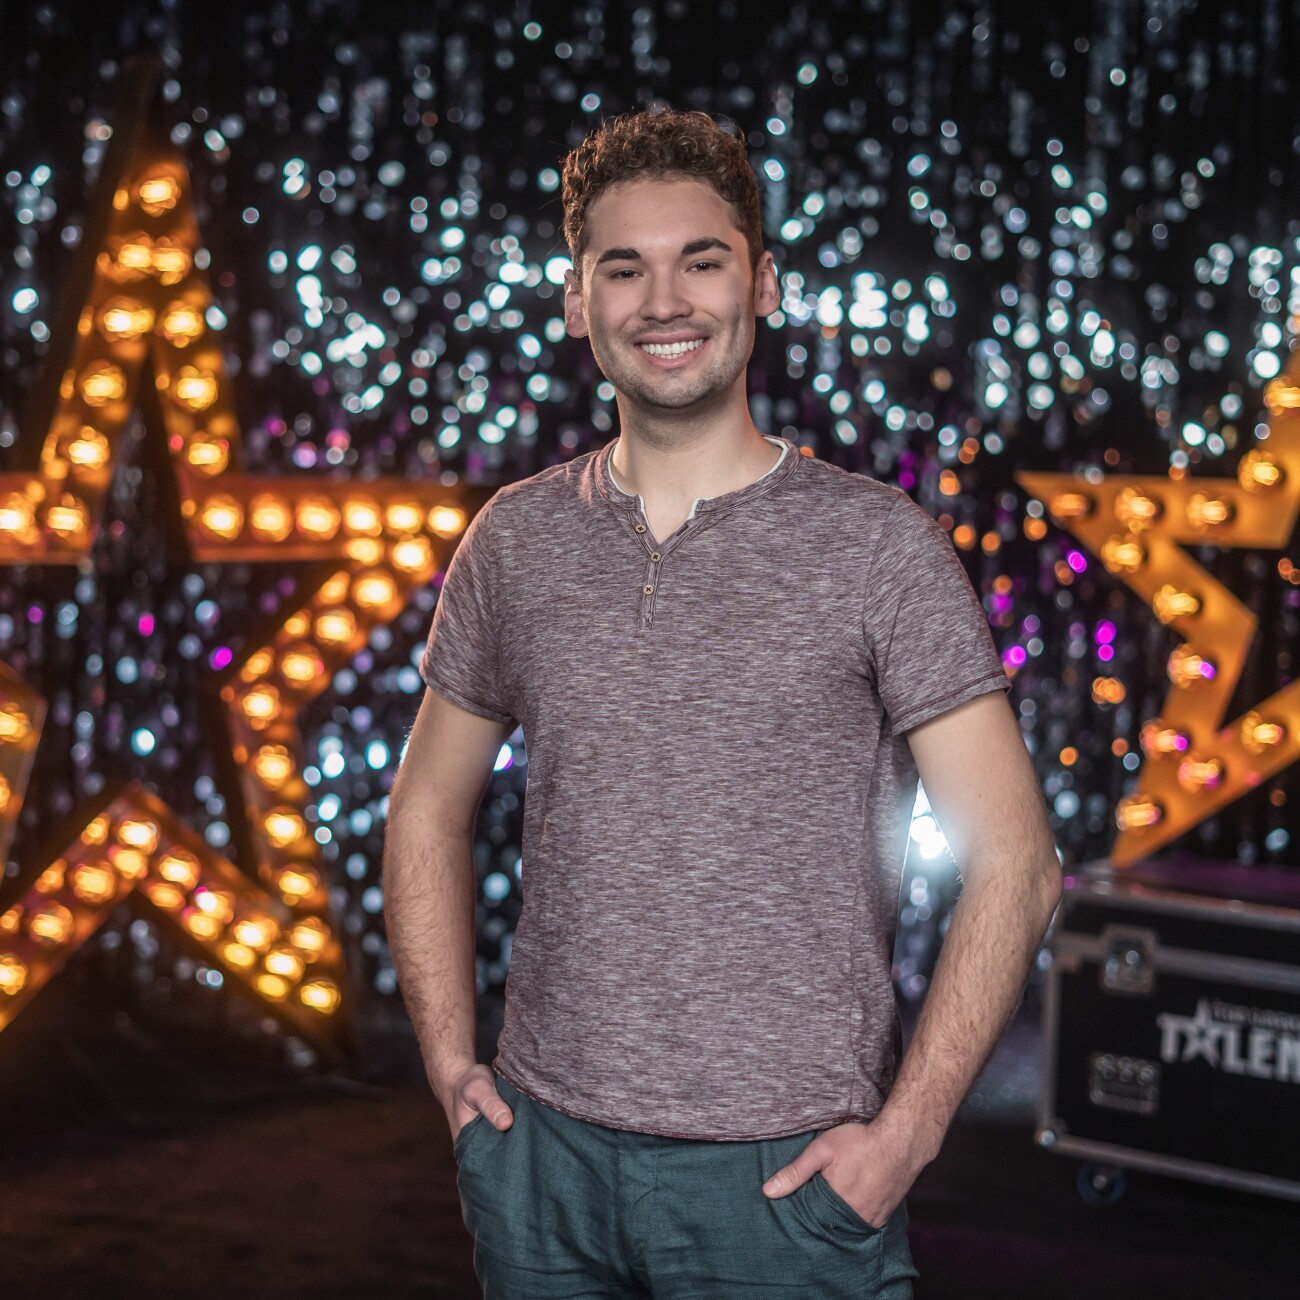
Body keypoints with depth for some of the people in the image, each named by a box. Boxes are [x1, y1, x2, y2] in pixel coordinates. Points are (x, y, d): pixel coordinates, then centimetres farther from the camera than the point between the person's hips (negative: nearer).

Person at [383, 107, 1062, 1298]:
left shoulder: (879, 546, -6)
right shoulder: (513, 542, 5)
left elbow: (1015, 863, -6)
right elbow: (430, 809, 15)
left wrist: (905, 1133, -11)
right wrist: (451, 1061, 6)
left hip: (784, 1169, -3)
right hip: (542, 1152, 3)